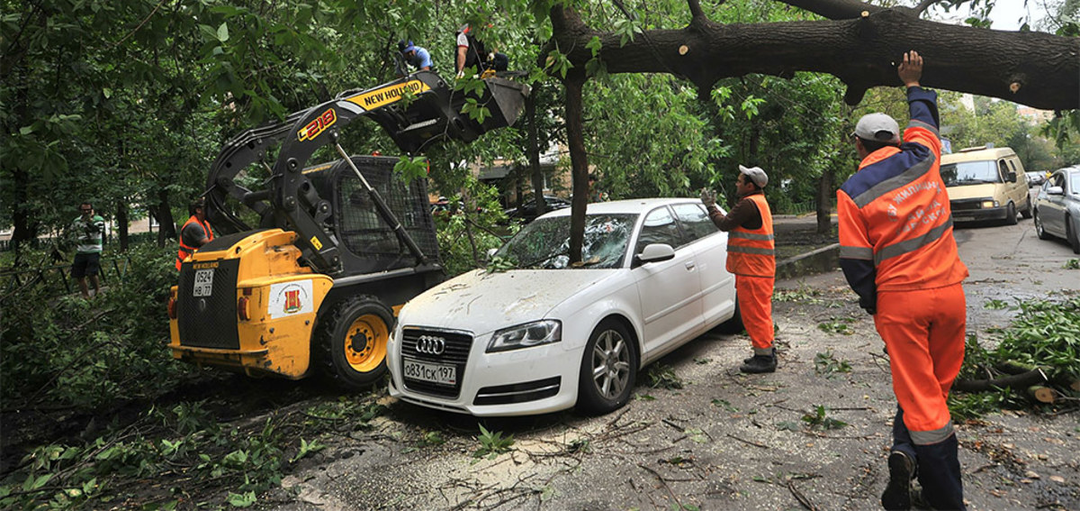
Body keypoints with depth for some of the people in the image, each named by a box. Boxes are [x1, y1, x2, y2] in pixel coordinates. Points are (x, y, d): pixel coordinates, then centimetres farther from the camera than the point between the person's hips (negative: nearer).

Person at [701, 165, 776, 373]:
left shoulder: (748, 204, -17)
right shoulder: (759, 201, 17)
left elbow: (725, 224, -15)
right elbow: (732, 223, 16)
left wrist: (711, 206, -3)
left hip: (752, 269, -11)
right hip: (759, 268, 11)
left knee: (755, 313, -5)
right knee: (760, 313, 16)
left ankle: (764, 358, 0)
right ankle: (767, 353, 25)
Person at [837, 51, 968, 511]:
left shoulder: (853, 192, -7)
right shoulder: (922, 158, 1)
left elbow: (855, 262, -8)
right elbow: (924, 119, 25)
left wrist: (872, 304, 6)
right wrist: (913, 83, 41)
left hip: (898, 300, -3)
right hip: (947, 291, 3)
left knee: (919, 392, 3)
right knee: (935, 385, 17)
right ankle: (908, 454, 8)